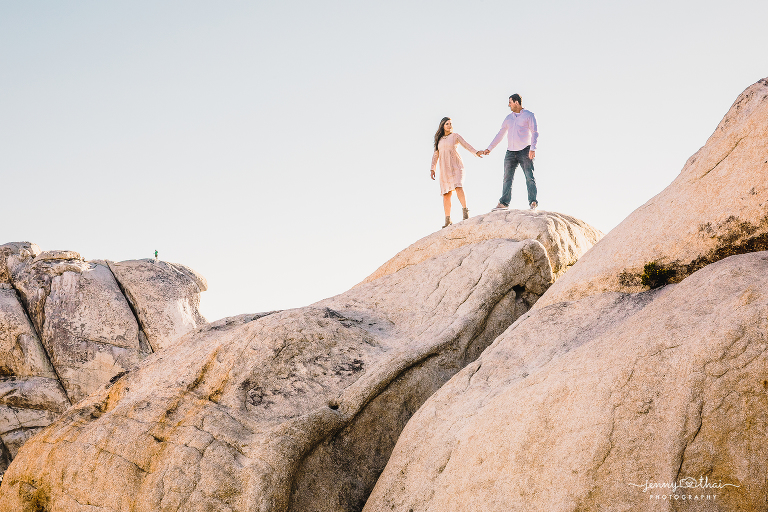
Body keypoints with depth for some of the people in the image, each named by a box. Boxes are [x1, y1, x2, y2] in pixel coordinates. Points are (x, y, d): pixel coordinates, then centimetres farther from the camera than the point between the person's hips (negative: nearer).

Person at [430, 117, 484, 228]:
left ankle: (465, 210, -30)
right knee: (446, 194, -1)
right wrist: (432, 169, 10)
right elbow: (435, 154, 18)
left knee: (458, 186, -26)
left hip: (455, 166, -3)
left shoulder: (455, 136, 6)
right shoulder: (439, 139, 16)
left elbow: (466, 145, -7)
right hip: (444, 168, 3)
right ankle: (447, 220, 1)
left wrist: (476, 152, -23)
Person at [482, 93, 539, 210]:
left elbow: (535, 133, -8)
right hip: (510, 152, 5)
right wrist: (489, 148, 18)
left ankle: (533, 202, -13)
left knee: (530, 177, -11)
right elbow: (500, 134, 22)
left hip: (524, 151, -5)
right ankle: (504, 203, 3)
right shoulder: (509, 118, 18)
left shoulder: (529, 115, 1)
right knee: (507, 178, 1)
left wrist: (532, 149, -22)